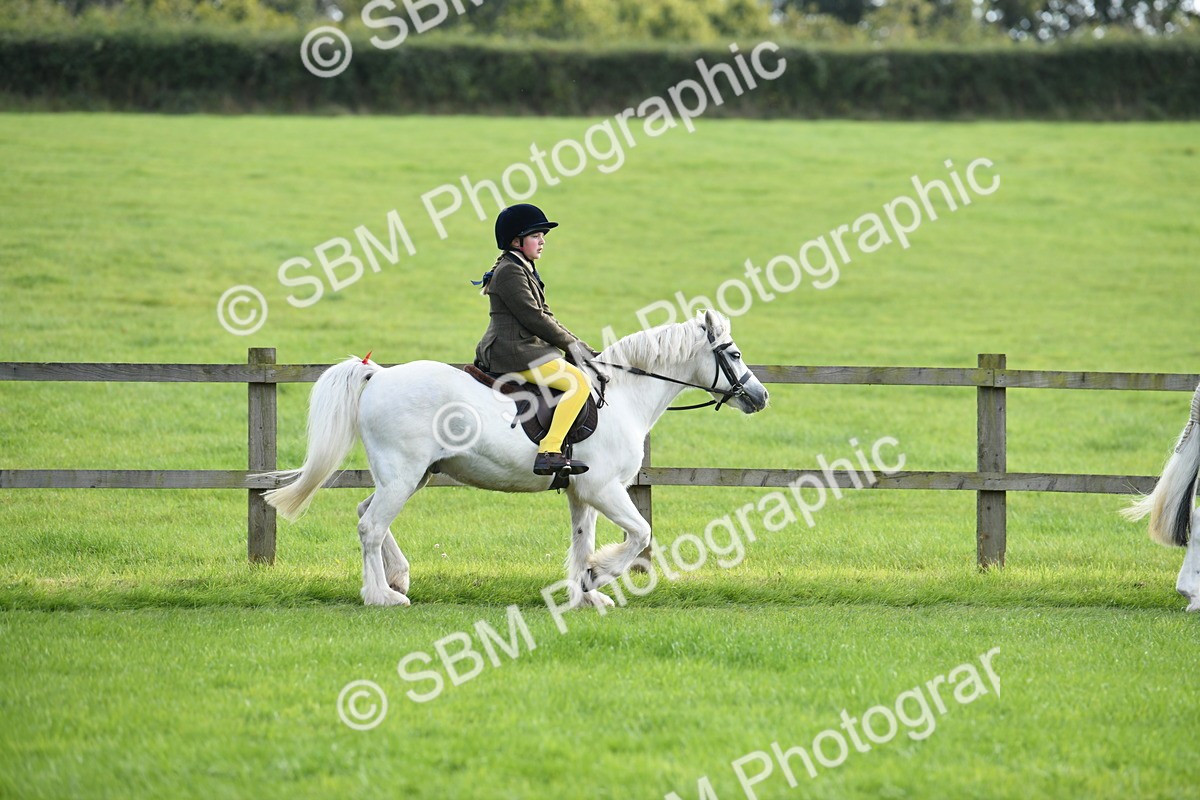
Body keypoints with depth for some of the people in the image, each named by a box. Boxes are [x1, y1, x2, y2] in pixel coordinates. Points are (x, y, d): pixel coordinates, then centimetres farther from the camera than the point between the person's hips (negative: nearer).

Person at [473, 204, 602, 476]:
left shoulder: (524, 270, 21)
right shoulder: (509, 272, -12)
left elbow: (545, 317, 21)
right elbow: (533, 317, -17)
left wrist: (577, 344, 11)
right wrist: (571, 343, -11)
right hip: (514, 352, -11)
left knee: (580, 380, 24)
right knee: (578, 382, -23)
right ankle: (549, 452, -34)